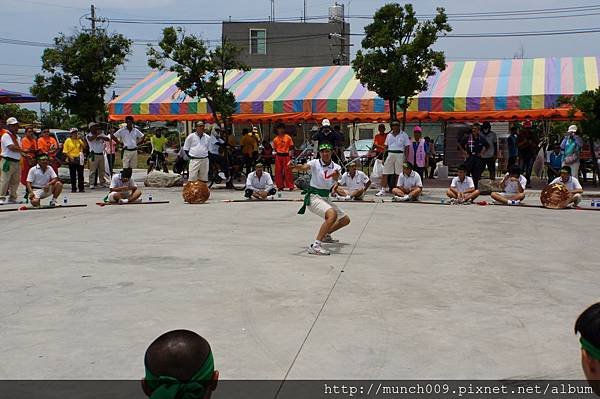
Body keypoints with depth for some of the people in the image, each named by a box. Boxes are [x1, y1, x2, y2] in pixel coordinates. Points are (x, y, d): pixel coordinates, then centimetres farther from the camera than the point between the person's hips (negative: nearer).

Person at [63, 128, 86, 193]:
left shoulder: (79, 140, 10)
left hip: (79, 159, 2)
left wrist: (81, 140, -3)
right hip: (72, 160, -2)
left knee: (80, 174, 2)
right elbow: (65, 151, -1)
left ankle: (81, 188, 7)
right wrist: (70, 157, -14)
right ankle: (73, 188, 8)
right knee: (73, 175, 2)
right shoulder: (68, 141, 1)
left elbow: (84, 147, 4)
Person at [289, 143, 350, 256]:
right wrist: (295, 166, -51)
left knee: (345, 220, 15)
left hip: (326, 198, 7)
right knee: (332, 214, -32)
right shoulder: (315, 163, -7)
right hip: (314, 197, -7)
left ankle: (325, 235, 35)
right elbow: (304, 167, -29)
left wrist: (336, 177, -43)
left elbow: (336, 178, -18)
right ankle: (315, 246, -37)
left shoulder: (336, 167, 4)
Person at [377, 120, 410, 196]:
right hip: (390, 154, 3)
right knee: (385, 173, -1)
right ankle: (383, 190, 1)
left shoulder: (404, 135, 3)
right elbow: (386, 147, 16)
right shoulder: (389, 135, 13)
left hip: (399, 155, -3)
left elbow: (407, 148, 1)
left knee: (398, 174, -1)